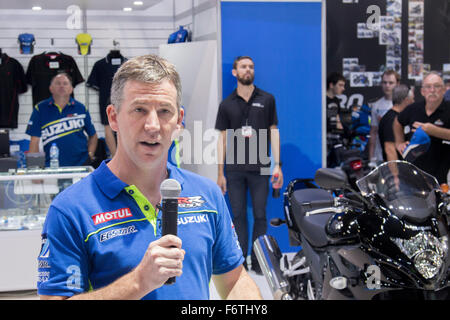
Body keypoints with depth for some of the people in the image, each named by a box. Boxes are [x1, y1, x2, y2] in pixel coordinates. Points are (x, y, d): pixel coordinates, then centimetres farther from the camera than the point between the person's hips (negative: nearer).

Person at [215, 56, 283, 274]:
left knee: (260, 215, 3)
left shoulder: (266, 100, 7)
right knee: (238, 216, 5)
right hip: (234, 169, 1)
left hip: (260, 168, 0)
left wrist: (277, 165, -3)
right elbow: (223, 138, 7)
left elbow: (274, 131, 5)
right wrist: (220, 173, 3)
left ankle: (257, 261, 11)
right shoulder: (227, 104, 8)